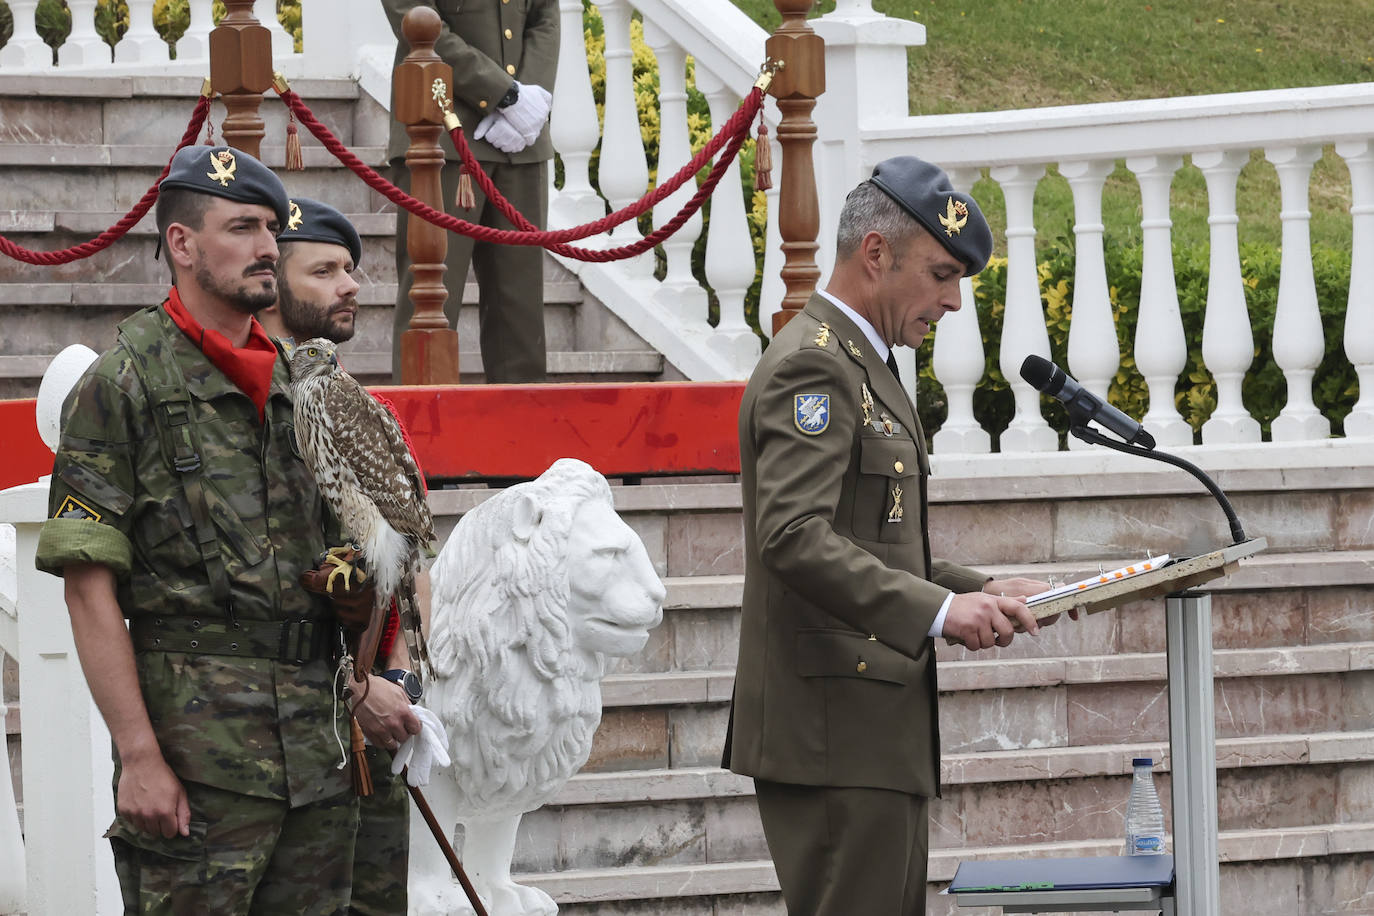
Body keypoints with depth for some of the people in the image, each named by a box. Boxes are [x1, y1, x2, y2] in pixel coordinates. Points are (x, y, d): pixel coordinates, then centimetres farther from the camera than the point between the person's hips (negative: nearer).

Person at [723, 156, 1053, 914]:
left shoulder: (859, 365, 22)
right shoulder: (811, 367, -12)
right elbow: (794, 538, -24)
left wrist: (980, 593, 11)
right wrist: (938, 610, -27)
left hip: (873, 728, 10)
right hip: (834, 734, -10)